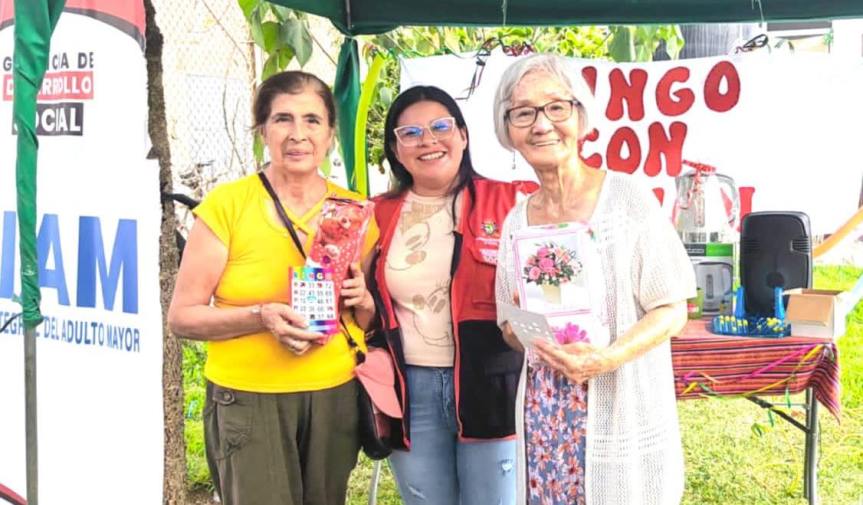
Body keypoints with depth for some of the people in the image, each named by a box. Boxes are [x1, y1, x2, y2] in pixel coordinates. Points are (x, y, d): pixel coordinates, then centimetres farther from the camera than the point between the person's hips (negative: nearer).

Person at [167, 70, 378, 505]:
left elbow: (373, 321, 14)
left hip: (336, 398, 4)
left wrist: (362, 302, -9)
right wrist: (262, 317, -22)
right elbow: (182, 317, -7)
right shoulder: (227, 204, -8)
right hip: (247, 400, -3)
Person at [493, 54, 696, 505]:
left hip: (623, 413, -4)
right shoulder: (516, 221, 6)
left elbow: (672, 311, -8)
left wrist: (609, 357, -24)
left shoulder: (628, 200, -9)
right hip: (544, 416, 4)